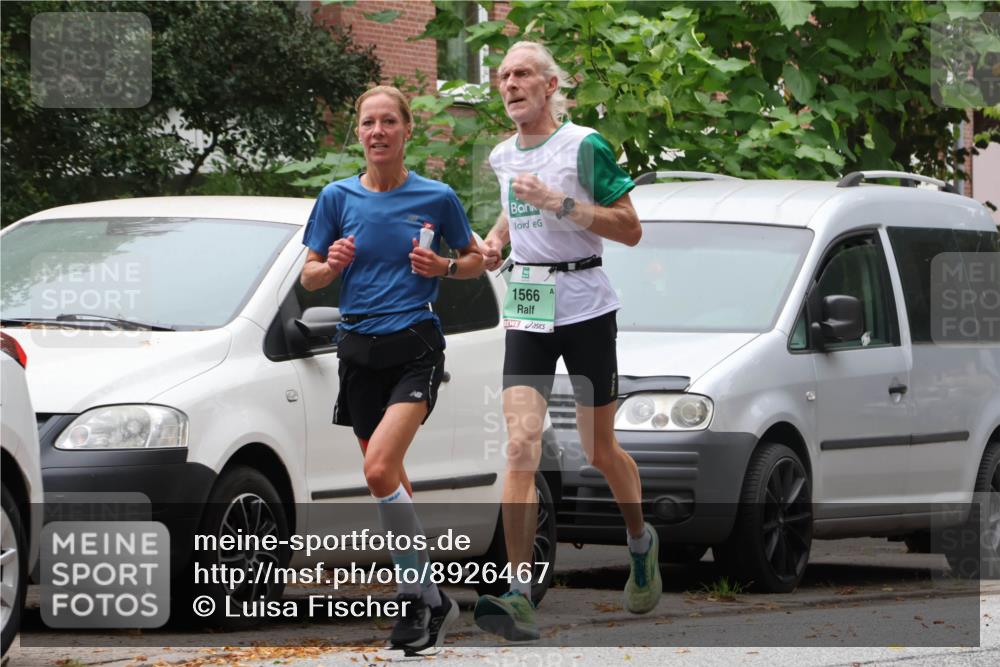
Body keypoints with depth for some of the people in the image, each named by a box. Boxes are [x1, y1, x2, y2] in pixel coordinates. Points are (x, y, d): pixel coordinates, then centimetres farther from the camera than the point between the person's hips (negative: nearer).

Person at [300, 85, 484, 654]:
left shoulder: (437, 198, 0)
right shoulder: (339, 198, 5)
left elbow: (476, 259, 12)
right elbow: (309, 277, 9)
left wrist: (443, 267, -9)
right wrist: (332, 265, -13)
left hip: (416, 346, -4)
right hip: (359, 348, 4)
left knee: (380, 469, -22)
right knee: (390, 480, 8)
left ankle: (417, 593, -13)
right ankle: (432, 601, 20)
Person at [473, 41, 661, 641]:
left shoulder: (586, 146, -8)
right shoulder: (502, 156, 9)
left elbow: (630, 229, -12)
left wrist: (558, 202, -21)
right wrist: (496, 239, 9)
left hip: (585, 305, -4)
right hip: (526, 311, 4)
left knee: (599, 449, 7)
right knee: (521, 444, -12)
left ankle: (642, 541, 38)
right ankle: (520, 593, -19)